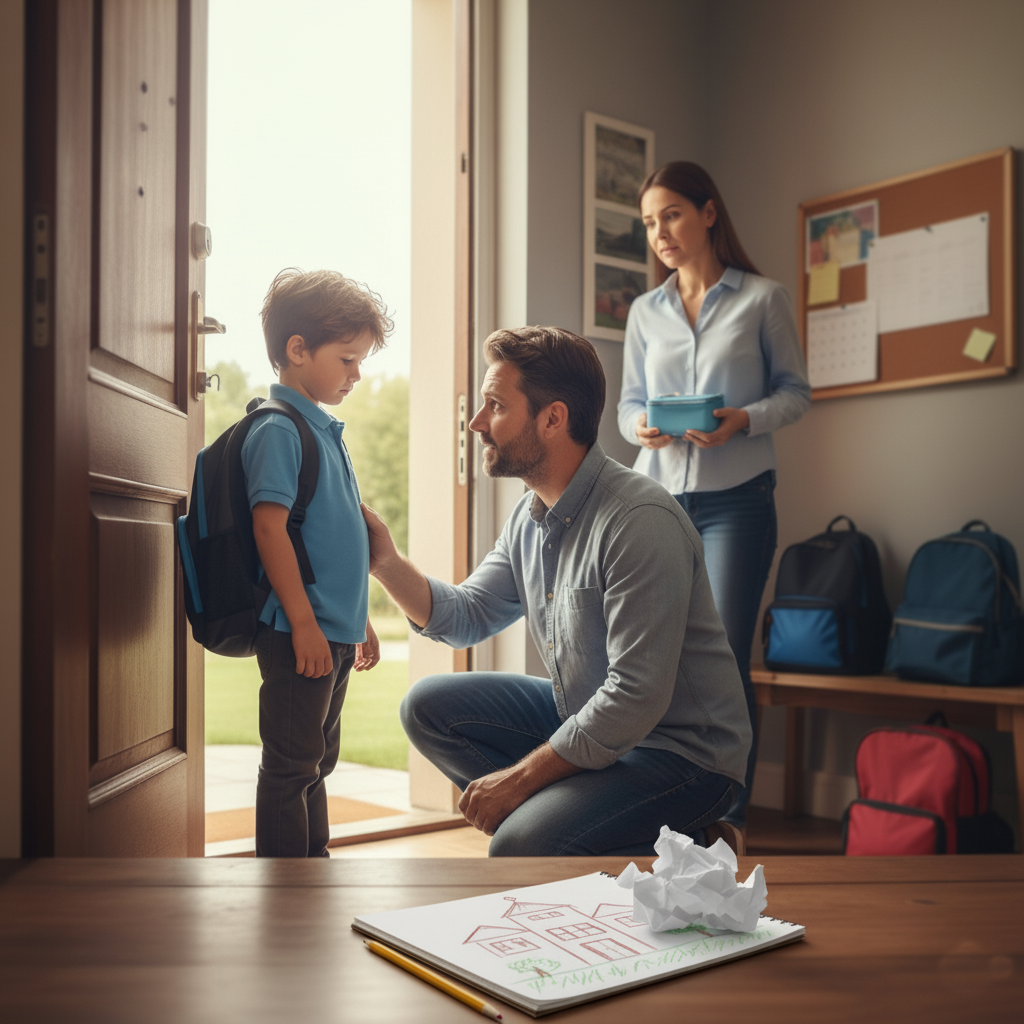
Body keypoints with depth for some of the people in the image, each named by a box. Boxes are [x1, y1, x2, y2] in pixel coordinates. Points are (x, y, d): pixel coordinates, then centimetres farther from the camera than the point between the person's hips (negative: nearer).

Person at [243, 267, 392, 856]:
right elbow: (270, 527, -19)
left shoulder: (326, 430, 16)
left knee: (318, 763, 18)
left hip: (335, 631, 9)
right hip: (300, 633, -9)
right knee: (290, 767, -1)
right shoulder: (278, 430, -12)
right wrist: (303, 621, -21)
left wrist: (360, 621, 22)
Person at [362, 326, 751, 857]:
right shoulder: (529, 516, 4)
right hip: (584, 718, 9)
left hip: (680, 750, -9)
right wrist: (388, 563, -4)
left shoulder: (640, 520, -25)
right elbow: (465, 617, 14)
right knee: (428, 706, 2)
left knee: (520, 846, -27)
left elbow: (637, 697, -27)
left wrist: (520, 777, -20)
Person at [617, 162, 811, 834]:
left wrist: (746, 419, -15)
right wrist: (640, 426, -8)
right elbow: (630, 400, 15)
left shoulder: (763, 299, 2)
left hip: (736, 498, -4)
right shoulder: (645, 312, 12)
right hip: (658, 497, 4)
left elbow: (796, 391, 4)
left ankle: (730, 818, 3)